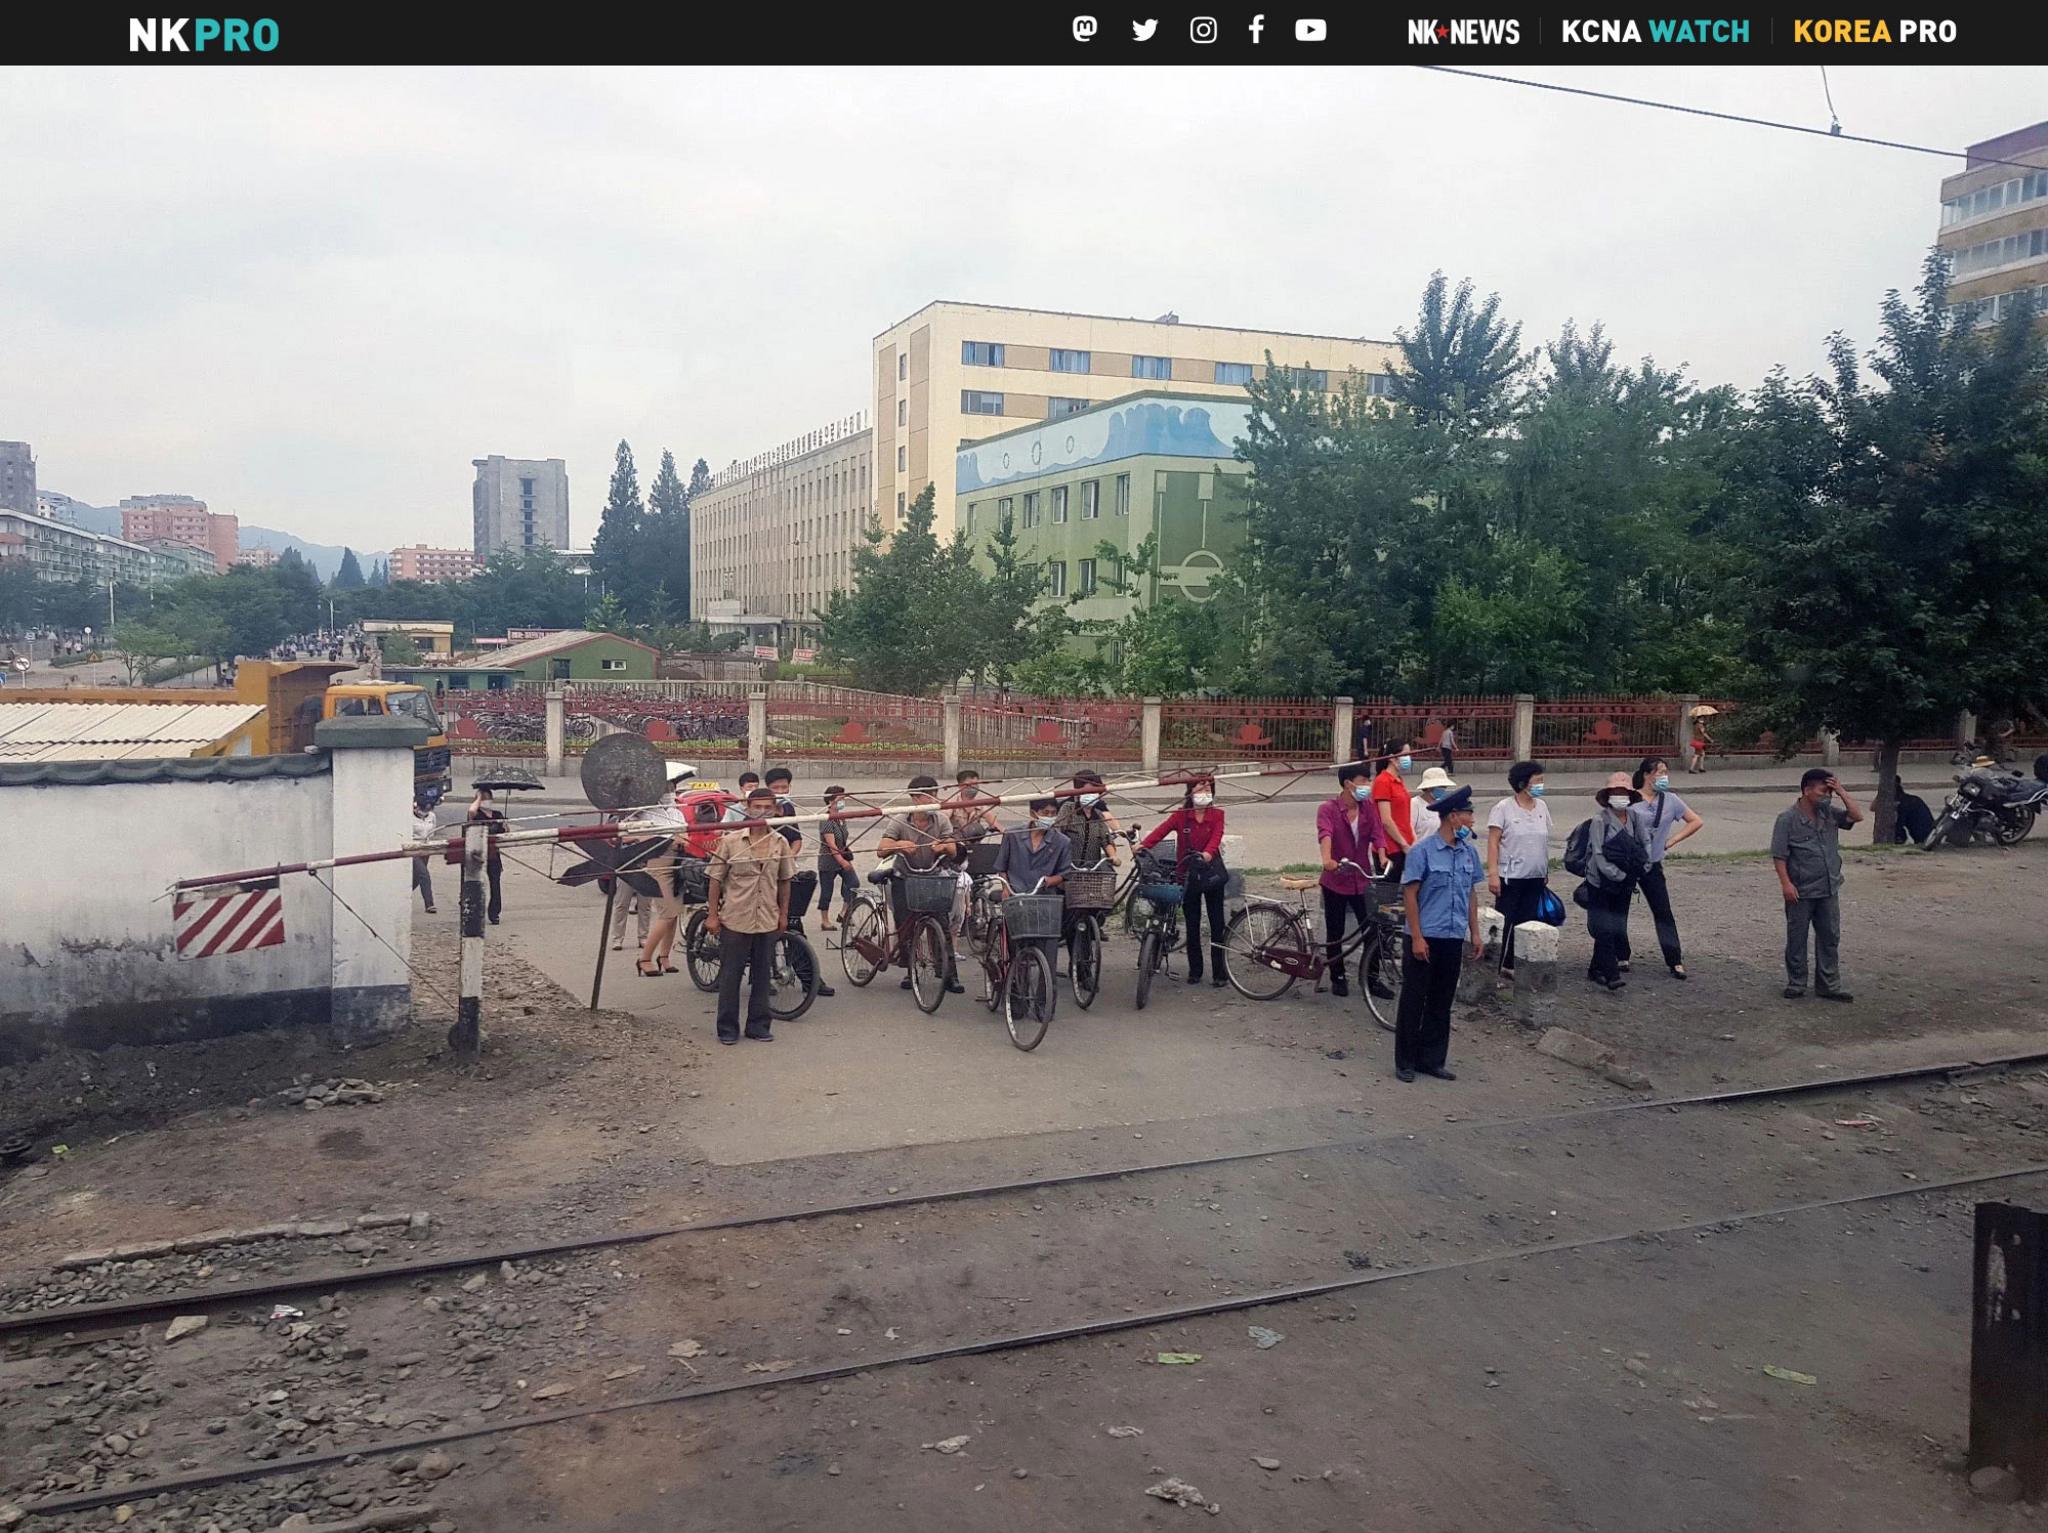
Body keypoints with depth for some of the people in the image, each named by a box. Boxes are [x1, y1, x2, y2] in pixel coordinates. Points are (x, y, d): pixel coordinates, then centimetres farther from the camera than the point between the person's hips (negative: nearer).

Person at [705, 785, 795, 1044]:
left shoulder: (781, 843, 4)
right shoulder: (730, 841, -5)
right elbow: (716, 879, -1)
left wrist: (783, 914, 12)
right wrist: (712, 915, -3)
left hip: (767, 920, 3)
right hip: (734, 919, -3)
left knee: (762, 975, 10)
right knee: (730, 975, 4)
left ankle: (758, 1026, 21)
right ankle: (727, 1028, 14)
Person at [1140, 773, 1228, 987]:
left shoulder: (1217, 815, 0)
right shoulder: (1181, 815, 0)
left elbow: (1216, 837, -17)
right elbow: (1162, 829, -14)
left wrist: (1208, 852, -38)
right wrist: (1143, 845, -32)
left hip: (1212, 873, -1)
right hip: (1189, 874, 1)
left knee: (1217, 923, 1)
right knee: (1192, 925, 8)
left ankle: (1219, 973, 7)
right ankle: (1194, 971, 18)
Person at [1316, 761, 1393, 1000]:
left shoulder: (1369, 807, 2)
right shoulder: (1328, 808, -12)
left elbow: (1377, 833, -8)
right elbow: (1325, 834, -29)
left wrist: (1382, 858, -27)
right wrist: (1327, 859, -47)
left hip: (1361, 879, 3)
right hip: (1335, 881, -3)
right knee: (1335, 933, 7)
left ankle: (1372, 978, 14)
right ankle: (1337, 978, 22)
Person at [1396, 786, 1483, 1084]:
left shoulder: (1468, 852, 8)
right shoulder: (1422, 851, -11)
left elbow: (1471, 894, 16)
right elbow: (1409, 894, -11)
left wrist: (1474, 933, 13)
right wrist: (1417, 937, -15)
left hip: (1454, 938, 6)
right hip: (1426, 938, -6)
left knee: (1441, 1003, 11)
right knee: (1414, 1000, 2)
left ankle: (1432, 1060, 21)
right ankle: (1406, 1062, 11)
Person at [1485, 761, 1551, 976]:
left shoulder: (1542, 807, 8)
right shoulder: (1504, 808, -9)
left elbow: (1544, 842, 15)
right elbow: (1493, 843, -10)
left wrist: (1547, 872, 16)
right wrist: (1493, 874, -17)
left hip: (1535, 877, 5)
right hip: (1510, 877, -5)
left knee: (1527, 923, 8)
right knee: (1505, 924, 0)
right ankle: (1498, 967, 7)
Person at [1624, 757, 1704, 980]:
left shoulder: (1669, 800, 1)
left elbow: (1696, 821, 9)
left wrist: (1671, 841, 3)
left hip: (1652, 865, 2)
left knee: (1663, 912, 0)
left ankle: (1675, 961, 3)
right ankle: (1622, 957, 16)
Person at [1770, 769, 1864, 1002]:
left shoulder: (1829, 814, 7)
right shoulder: (1788, 819, -11)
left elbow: (1857, 816, 3)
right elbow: (1779, 855, -12)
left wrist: (1842, 792, -4)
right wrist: (1786, 883, -19)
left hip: (1829, 890, 6)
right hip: (1801, 893, -5)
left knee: (1830, 939, 9)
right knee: (1797, 939, 6)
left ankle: (1829, 986, 17)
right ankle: (1796, 984, 18)